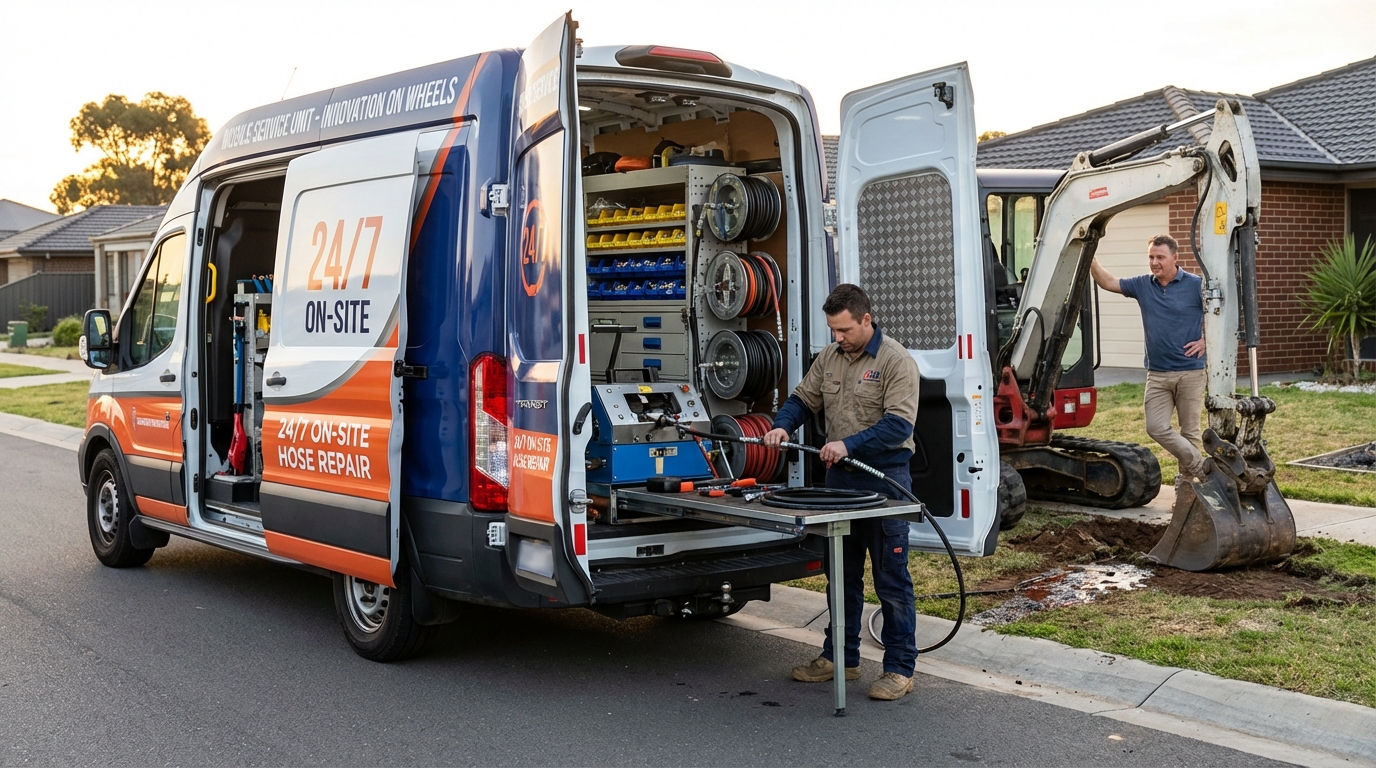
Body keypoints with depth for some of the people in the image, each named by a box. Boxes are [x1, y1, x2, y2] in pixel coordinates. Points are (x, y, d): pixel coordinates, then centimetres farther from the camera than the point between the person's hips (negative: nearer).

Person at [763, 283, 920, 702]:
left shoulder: (896, 361, -11)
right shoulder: (829, 358, 10)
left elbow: (899, 423, -19)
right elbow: (803, 398, 15)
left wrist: (849, 443, -27)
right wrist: (781, 425, -5)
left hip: (884, 479, -7)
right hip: (839, 478, 7)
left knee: (891, 579, -1)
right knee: (842, 574, 15)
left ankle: (900, 669, 6)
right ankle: (840, 657, 26)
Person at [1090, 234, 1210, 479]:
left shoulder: (1196, 285, -5)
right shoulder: (1142, 285, 6)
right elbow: (1108, 282, 6)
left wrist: (1205, 340, -9)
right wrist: (1090, 260, -8)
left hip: (1190, 372, -4)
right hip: (1157, 373, 4)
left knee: (1189, 431, 4)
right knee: (1156, 427, -7)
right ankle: (1201, 467, 1)